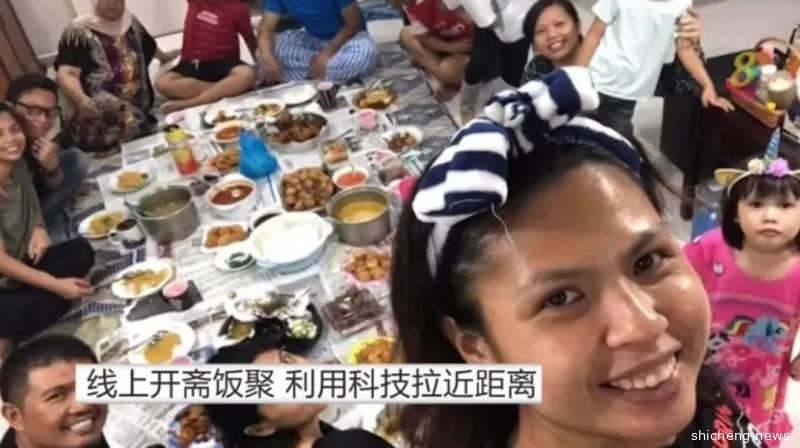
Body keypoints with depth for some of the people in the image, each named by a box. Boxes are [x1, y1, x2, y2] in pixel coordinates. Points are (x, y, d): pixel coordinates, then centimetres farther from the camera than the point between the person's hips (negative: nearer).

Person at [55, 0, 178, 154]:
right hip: (103, 113, -6)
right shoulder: (79, 31, -1)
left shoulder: (131, 23, 19)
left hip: (141, 108, 6)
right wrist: (81, 99, -34)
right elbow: (66, 74, -14)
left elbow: (150, 48, 42)